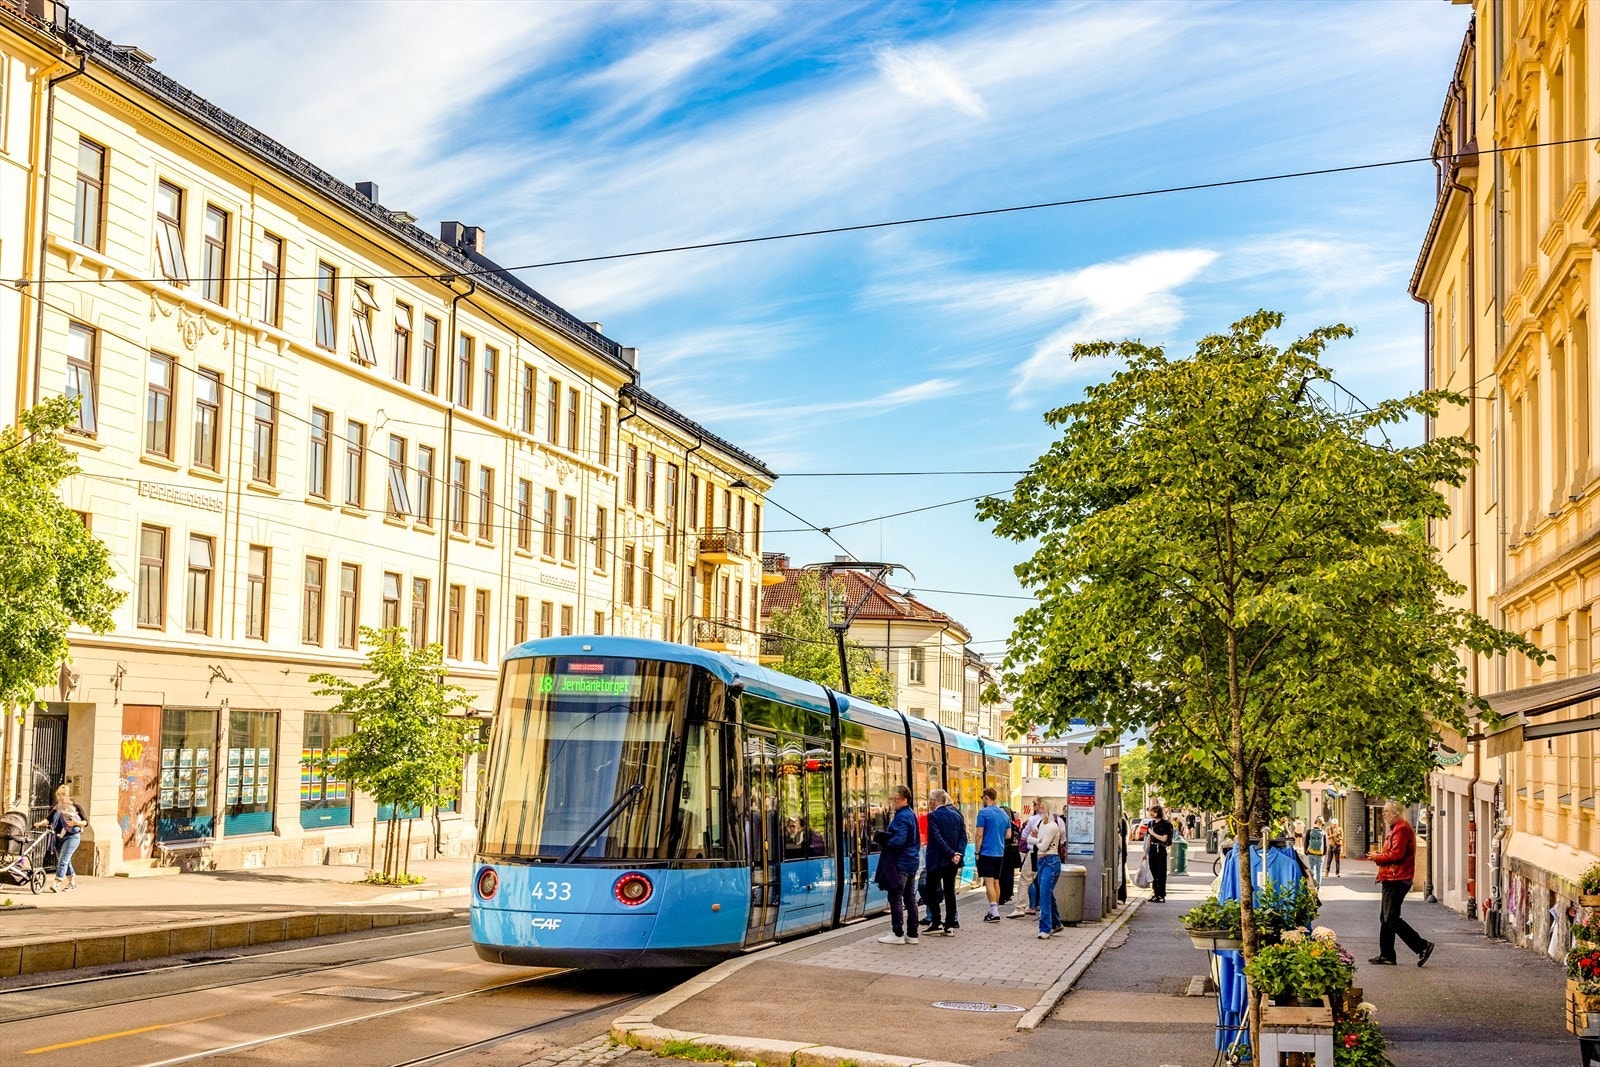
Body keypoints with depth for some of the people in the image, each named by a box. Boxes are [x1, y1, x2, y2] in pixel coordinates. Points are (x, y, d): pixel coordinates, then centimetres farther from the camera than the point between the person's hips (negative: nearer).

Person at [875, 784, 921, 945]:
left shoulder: (901, 817, -16)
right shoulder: (911, 815, 14)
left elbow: (898, 840, -25)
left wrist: (881, 839, -11)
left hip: (899, 863, -10)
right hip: (911, 861, 10)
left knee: (895, 898, -4)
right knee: (910, 898, 11)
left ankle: (898, 934, -1)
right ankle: (912, 934, 15)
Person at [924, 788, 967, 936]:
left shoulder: (933, 816, -11)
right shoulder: (956, 814, 7)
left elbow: (937, 838, -19)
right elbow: (963, 837, 2)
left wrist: (952, 854, -16)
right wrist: (958, 854, -6)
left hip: (936, 860, -6)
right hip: (952, 862, 6)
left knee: (932, 891, 5)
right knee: (949, 891, 9)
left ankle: (937, 922, -1)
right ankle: (950, 925, 6)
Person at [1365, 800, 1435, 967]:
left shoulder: (1401, 829, -14)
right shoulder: (1396, 828, 21)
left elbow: (1396, 854, -22)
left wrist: (1377, 857, -9)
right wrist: (1379, 855, 7)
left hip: (1396, 880, -11)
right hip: (1393, 879, 11)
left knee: (1391, 918, -12)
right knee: (1386, 918, 13)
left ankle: (1422, 946, -12)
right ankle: (1386, 954, 16)